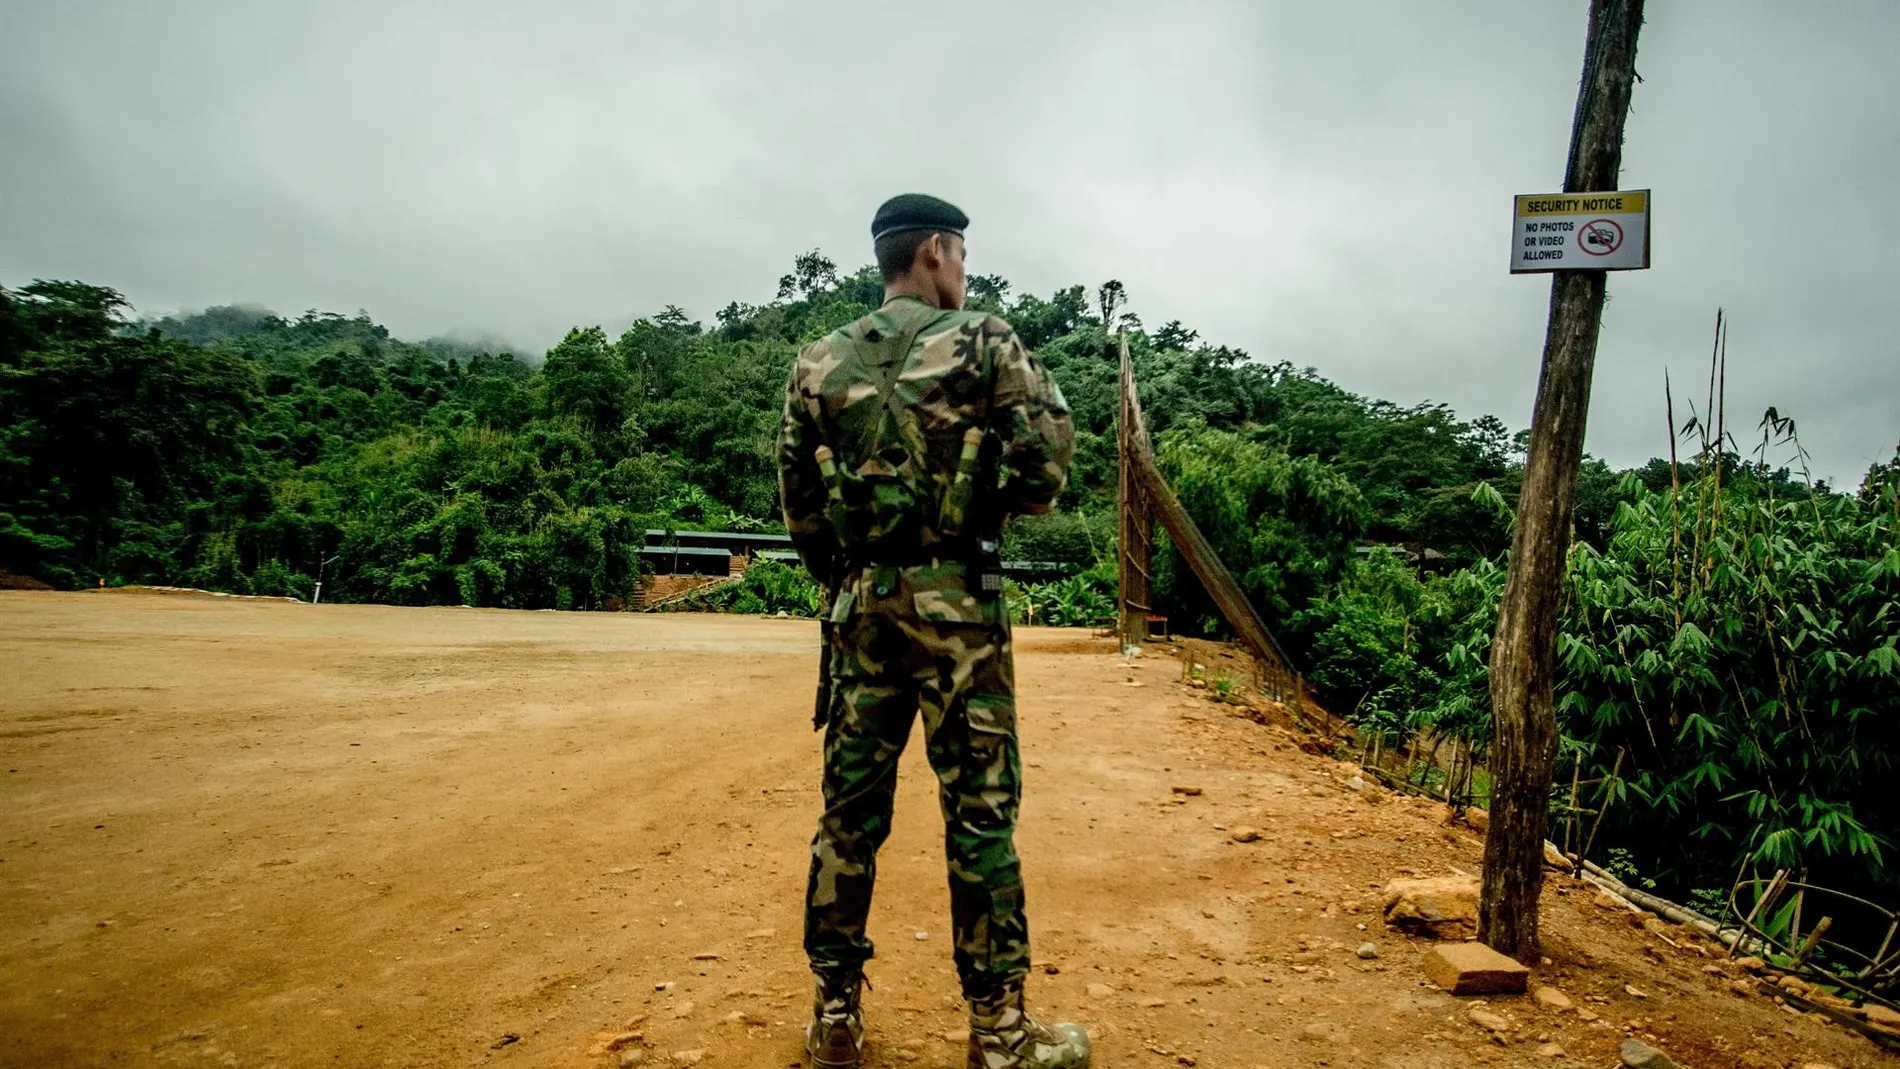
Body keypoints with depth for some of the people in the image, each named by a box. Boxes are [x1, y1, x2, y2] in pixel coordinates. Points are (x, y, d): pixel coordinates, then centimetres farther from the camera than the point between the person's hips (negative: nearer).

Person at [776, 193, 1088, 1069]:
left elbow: (796, 500, 9)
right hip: (955, 599, -4)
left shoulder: (818, 364, 9)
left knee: (851, 807, 11)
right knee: (979, 810, 2)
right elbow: (1043, 475, -8)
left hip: (859, 602, 4)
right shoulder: (983, 344, -3)